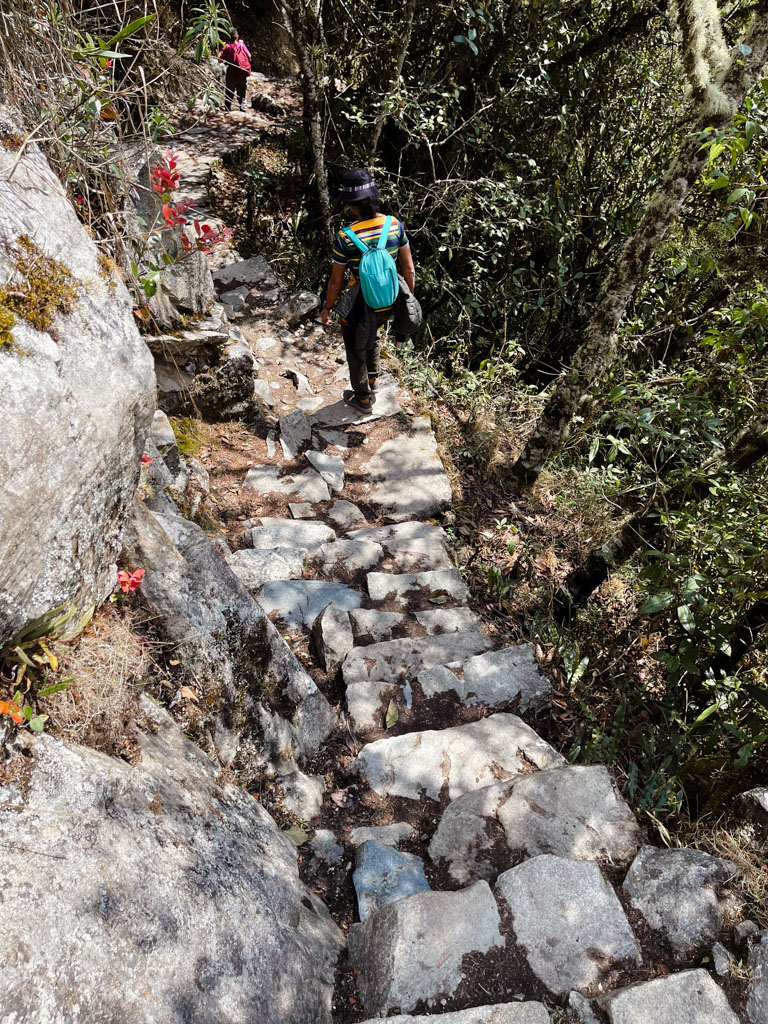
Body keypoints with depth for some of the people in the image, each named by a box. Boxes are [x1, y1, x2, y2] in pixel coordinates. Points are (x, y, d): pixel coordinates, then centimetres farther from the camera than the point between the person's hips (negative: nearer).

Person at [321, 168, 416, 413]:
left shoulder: (345, 238, -25)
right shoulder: (395, 225, -12)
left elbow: (336, 282, -14)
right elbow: (409, 269, -3)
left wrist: (327, 308, 3)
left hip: (360, 308, -5)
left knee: (356, 350, 21)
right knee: (372, 337, 35)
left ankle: (363, 398, 39)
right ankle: (372, 378, 54)